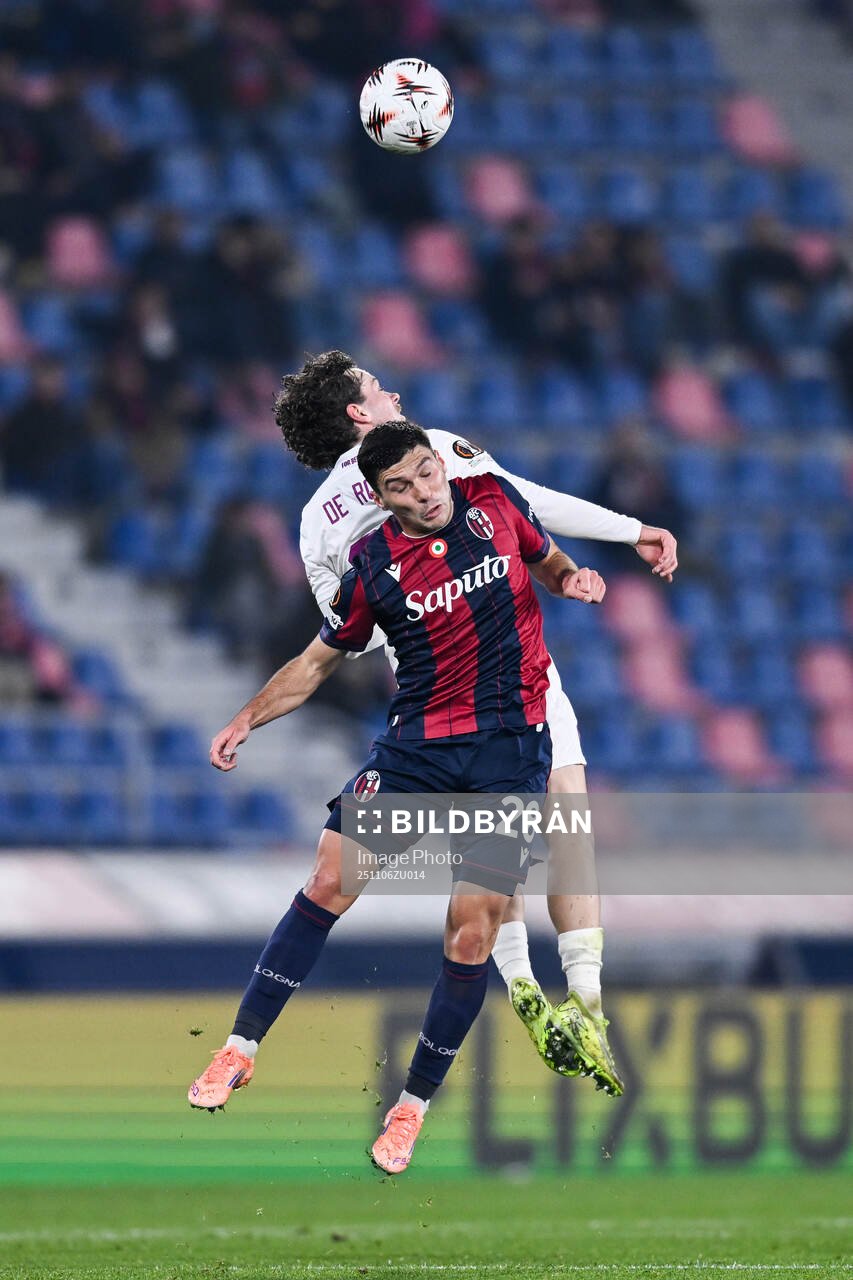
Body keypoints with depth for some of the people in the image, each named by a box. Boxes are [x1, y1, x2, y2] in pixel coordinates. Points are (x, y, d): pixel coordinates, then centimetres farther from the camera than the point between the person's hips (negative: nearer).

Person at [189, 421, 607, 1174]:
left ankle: (414, 1105, 7)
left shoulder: (496, 502, -1)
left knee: (472, 934, -7)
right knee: (331, 881, -12)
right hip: (417, 743, 0)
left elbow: (546, 561, 18)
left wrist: (571, 578, -5)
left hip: (510, 747, 0)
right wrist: (246, 720, 2)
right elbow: (320, 660, 11)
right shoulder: (374, 568, -2)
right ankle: (242, 1047, 0)